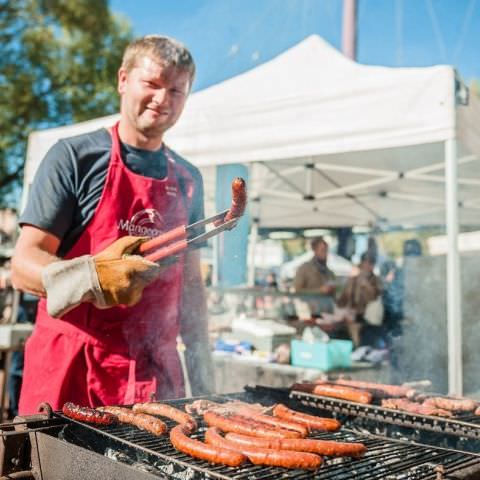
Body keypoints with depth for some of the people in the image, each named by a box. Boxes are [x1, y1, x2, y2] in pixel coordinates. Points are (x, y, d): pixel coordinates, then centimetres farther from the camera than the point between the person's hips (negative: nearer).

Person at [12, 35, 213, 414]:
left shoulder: (188, 179, 9)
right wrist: (93, 276, -30)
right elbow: (24, 265, -10)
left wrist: (203, 375, 10)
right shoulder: (75, 156, -5)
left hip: (156, 370, 4)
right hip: (73, 367, -4)